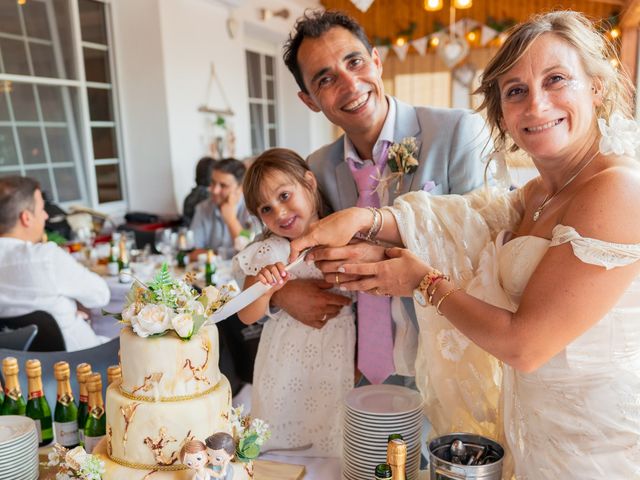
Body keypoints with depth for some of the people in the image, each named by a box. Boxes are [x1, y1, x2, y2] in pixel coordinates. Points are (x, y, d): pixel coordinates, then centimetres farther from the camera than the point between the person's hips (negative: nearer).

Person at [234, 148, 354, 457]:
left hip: (338, 358, 2)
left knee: (333, 443, 15)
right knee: (285, 433, 12)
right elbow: (247, 316, -12)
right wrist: (264, 287, -29)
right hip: (289, 360, -1)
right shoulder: (269, 253, -11)